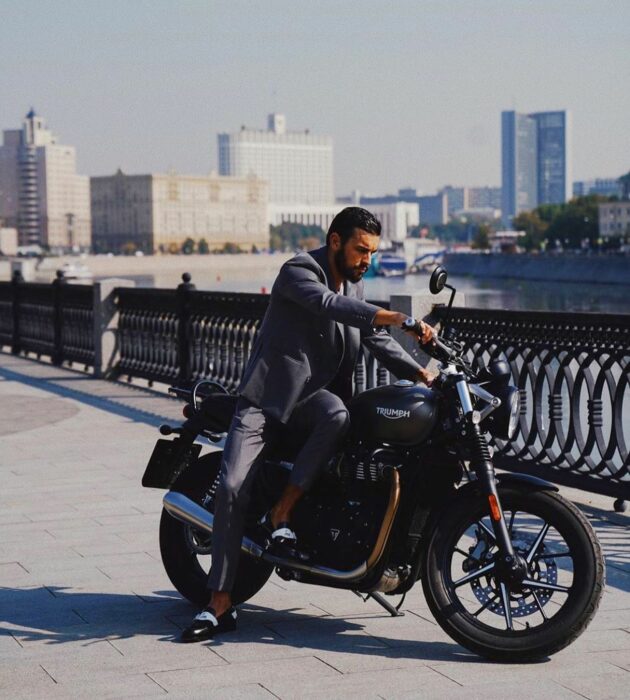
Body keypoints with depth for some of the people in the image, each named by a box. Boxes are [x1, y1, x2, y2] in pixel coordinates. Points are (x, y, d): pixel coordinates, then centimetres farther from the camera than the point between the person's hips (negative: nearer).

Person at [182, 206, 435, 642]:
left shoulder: (355, 284, 13)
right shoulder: (299, 272, -12)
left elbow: (376, 338, 14)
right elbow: (332, 305, -30)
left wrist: (421, 373, -1)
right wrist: (400, 319, -41)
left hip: (317, 393, 5)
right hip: (267, 394, -5)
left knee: (338, 416, -33)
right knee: (233, 487, -16)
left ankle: (282, 514, -19)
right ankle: (220, 603, -10)